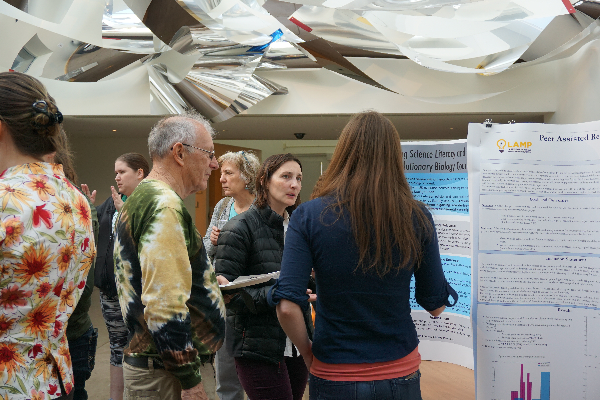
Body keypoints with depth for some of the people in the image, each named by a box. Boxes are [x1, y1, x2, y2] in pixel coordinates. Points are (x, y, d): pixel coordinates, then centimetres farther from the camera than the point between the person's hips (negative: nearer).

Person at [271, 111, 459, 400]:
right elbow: (436, 306, -1)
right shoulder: (416, 217, -9)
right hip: (401, 376, 1)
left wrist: (308, 353, 0)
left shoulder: (309, 215, -12)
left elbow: (287, 307, -18)